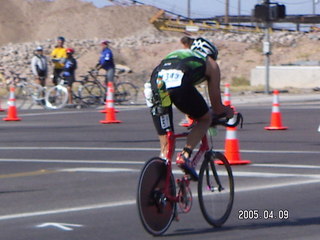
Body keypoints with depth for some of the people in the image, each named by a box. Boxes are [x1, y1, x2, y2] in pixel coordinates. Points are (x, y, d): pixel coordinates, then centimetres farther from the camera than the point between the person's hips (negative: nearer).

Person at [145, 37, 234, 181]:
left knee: (166, 145, 14)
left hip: (156, 83, 5)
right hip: (180, 85, -4)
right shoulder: (210, 63, 30)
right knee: (205, 118, 22)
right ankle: (185, 155, 2)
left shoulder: (175, 54, 43)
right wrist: (226, 112, 50)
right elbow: (216, 103, 29)